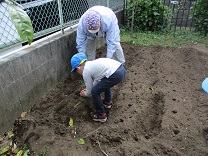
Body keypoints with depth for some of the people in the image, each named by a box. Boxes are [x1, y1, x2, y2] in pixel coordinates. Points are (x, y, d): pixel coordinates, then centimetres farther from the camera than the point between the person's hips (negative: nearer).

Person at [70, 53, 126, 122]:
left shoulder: (86, 72, 1)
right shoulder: (93, 63, 24)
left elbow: (89, 91, 12)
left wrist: (85, 94, 34)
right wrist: (90, 88, 47)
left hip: (116, 75, -9)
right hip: (122, 68, 10)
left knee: (95, 92, 5)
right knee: (104, 82, 35)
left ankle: (101, 115, 20)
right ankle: (107, 102, 51)